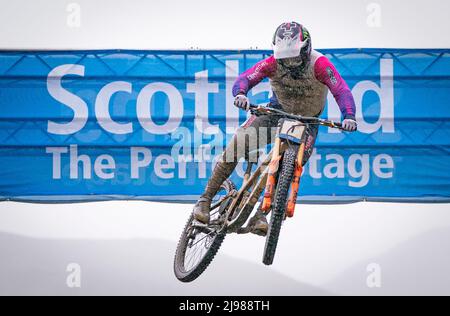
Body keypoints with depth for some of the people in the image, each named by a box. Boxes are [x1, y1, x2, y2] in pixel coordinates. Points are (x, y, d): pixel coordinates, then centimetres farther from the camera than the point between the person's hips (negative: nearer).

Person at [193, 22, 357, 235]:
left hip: (307, 121, -1)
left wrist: (349, 117, -57)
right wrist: (240, 94, -55)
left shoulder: (319, 64, -29)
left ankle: (261, 214, -7)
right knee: (237, 144, -18)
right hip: (278, 110, 1)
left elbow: (342, 91, -38)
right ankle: (206, 199, -8)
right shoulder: (273, 63, -23)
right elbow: (245, 78, -31)